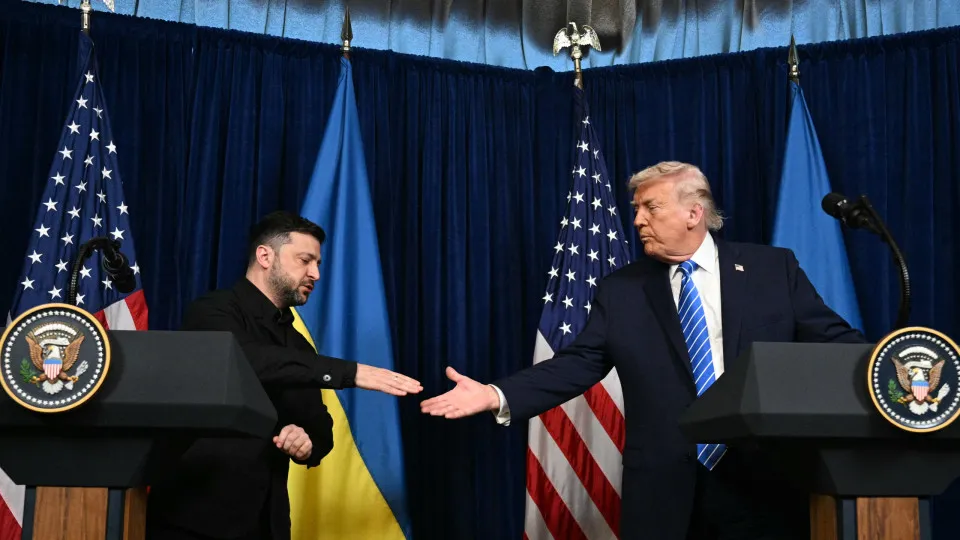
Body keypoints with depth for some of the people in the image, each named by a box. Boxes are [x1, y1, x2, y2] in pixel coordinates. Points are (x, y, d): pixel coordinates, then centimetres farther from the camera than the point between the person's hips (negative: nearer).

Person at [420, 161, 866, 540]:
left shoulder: (774, 268, 4)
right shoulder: (620, 290, 7)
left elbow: (833, 341, 4)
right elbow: (578, 364, 1)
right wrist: (497, 395, -10)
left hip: (761, 479, -1)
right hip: (663, 487, 1)